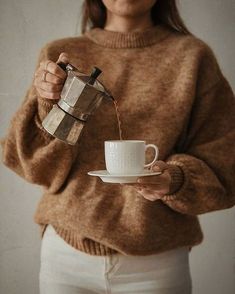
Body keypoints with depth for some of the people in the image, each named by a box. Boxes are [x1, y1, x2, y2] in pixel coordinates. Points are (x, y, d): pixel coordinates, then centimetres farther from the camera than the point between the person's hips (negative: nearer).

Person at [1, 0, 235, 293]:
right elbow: (42, 168, 0)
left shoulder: (191, 56, -3)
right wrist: (48, 106, -17)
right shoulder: (59, 55, 1)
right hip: (64, 255, 1)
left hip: (157, 261, 0)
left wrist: (175, 180, -22)